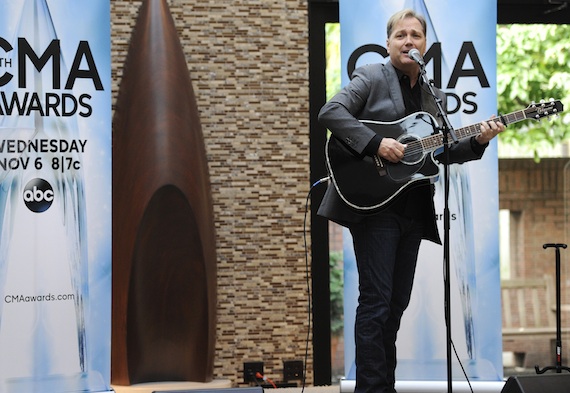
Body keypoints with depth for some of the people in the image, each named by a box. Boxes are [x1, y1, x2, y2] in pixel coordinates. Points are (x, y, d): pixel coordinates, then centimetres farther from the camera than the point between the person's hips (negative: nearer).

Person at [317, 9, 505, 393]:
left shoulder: (434, 96, 18)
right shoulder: (371, 77, -1)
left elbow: (442, 153, 19)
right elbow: (330, 112, -14)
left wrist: (478, 142, 1)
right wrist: (376, 144, -23)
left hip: (413, 212, 7)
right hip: (374, 206, -7)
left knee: (397, 303, 10)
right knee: (376, 300, -10)